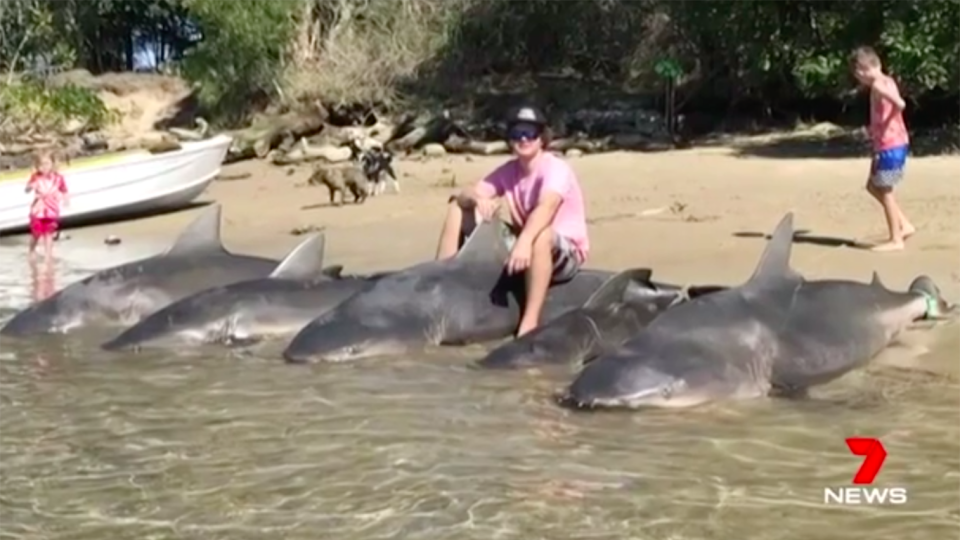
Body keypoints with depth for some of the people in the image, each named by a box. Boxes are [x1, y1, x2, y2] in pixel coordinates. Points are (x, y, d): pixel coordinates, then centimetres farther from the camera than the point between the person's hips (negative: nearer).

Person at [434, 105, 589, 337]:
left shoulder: (556, 168, -19)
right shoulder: (508, 171, 1)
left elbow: (546, 208, -39)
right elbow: (465, 196, -8)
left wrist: (525, 241, -56)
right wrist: (477, 199, -33)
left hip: (566, 252, -6)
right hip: (522, 244, 6)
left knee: (541, 234, -44)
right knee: (458, 208, -2)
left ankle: (530, 322, -42)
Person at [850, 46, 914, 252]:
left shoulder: (881, 84, -16)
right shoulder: (880, 84, 14)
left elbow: (900, 104, -34)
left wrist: (882, 92, -39)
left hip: (891, 145, -10)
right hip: (884, 144, 10)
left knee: (885, 190, -3)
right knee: (873, 186, 18)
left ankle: (896, 239, 4)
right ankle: (905, 225, 20)